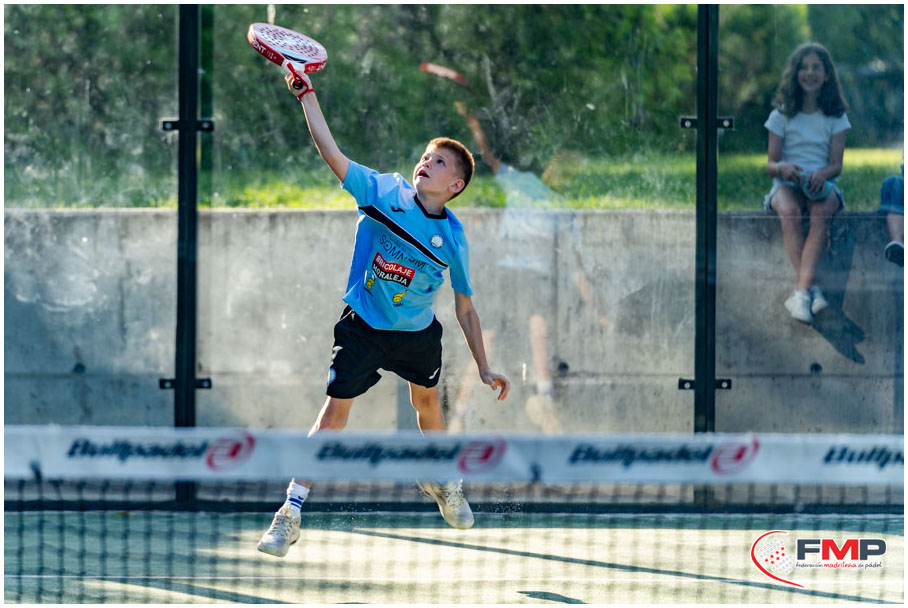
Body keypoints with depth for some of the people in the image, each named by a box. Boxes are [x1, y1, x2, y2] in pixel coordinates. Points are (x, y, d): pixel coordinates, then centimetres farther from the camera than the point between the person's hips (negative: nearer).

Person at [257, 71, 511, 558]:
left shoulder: (453, 238, -9)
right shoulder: (383, 192, -12)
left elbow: (465, 308, 0)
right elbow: (331, 153, -18)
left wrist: (484, 368, 0)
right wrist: (306, 94, -25)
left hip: (417, 334, 2)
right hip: (363, 329, -2)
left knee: (426, 400, 20)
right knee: (336, 408, -9)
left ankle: (443, 481, 51)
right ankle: (290, 513, -7)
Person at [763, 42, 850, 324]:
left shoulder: (836, 117, 11)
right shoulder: (782, 116, 10)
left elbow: (836, 165, 4)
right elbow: (770, 165, 7)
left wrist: (821, 175, -20)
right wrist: (782, 168, -19)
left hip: (823, 183, 0)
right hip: (787, 184, 0)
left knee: (822, 212, -37)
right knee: (789, 211, -37)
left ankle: (802, 291, -48)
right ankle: (811, 288, -45)